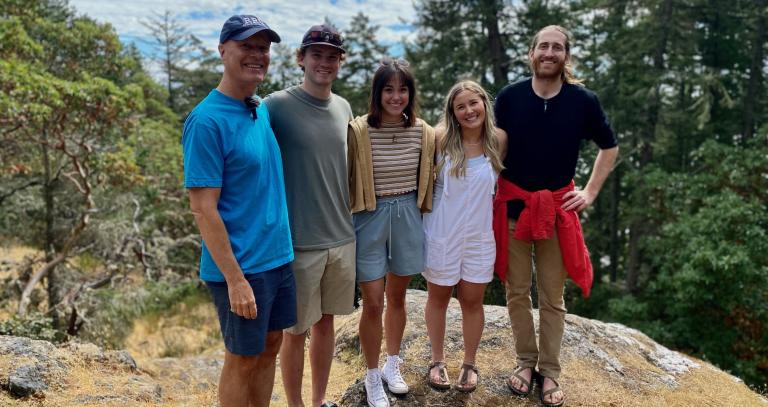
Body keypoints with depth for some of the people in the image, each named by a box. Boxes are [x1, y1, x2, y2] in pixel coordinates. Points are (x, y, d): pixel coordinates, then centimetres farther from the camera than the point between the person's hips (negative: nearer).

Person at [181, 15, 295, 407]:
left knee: (269, 346, 18)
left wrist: (280, 246, 11)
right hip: (241, 265, -7)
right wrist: (235, 278, -19)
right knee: (242, 357, 9)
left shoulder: (263, 111, 7)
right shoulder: (207, 120, -17)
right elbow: (203, 209, -18)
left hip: (279, 257, 7)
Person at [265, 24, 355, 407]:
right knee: (296, 330, 7)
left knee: (326, 321, 17)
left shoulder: (344, 108, 7)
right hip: (298, 242, -5)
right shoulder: (277, 105, -10)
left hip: (343, 238, 5)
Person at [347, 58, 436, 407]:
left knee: (397, 297, 17)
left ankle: (392, 365, 37)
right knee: (373, 303, 2)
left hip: (408, 218, 4)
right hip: (370, 219, -3)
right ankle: (373, 377, 23)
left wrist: (423, 211, 9)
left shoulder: (423, 132, 0)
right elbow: (345, 180, -7)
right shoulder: (358, 132, -12)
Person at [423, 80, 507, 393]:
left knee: (472, 300, 11)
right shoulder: (441, 138, -10)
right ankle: (438, 360, 32)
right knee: (438, 298, 13)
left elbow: (503, 181, 9)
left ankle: (469, 364, 30)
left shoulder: (499, 139, -4)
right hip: (441, 233, -1)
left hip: (479, 235, 1)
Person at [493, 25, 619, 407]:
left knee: (552, 296, 8)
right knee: (517, 291, 9)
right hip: (512, 204, 0)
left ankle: (549, 371, 22)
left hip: (557, 208, 0)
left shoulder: (583, 100, -5)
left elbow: (609, 148, 10)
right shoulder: (509, 96, -5)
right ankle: (525, 361, 27)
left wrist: (590, 192, 4)